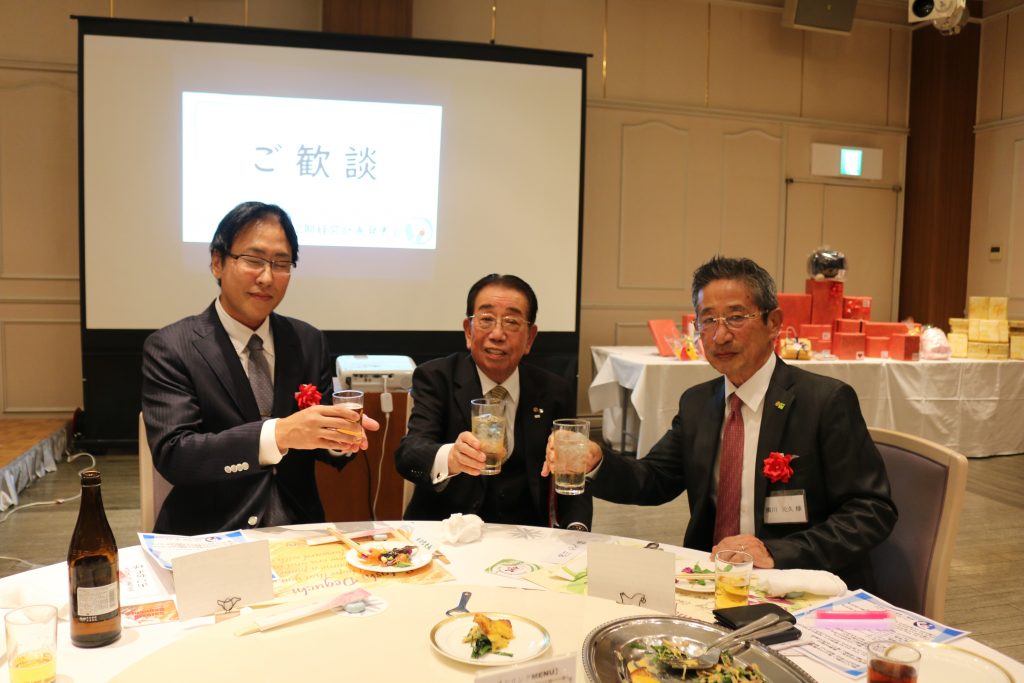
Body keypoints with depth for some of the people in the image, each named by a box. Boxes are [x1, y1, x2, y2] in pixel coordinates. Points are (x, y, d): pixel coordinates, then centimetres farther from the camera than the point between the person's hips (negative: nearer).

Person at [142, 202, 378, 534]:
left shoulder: (310, 342, 7)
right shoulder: (169, 348, -4)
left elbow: (314, 436, 10)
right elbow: (172, 454, -14)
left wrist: (339, 436, -14)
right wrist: (277, 435, -28)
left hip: (298, 530, 4)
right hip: (210, 536, -3)